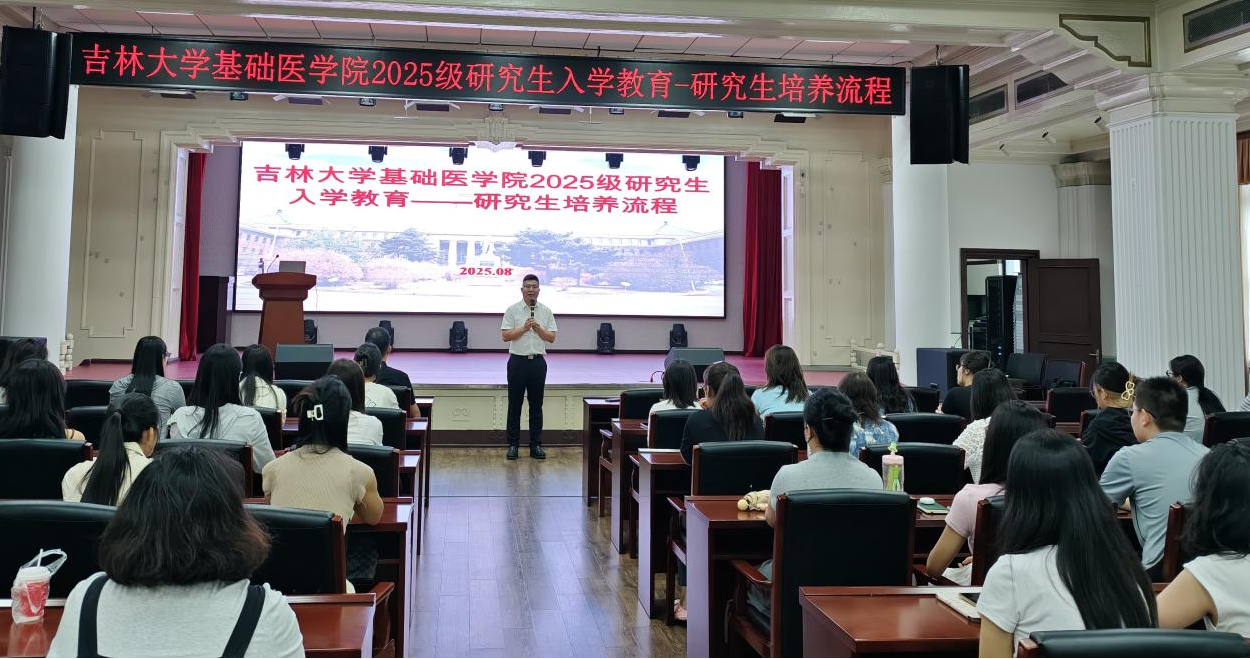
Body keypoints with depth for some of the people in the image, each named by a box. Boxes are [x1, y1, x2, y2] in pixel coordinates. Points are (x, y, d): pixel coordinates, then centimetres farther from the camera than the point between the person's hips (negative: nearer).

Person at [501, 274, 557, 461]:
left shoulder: (546, 311, 6)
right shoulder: (512, 310, -1)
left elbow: (552, 338, 3)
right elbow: (505, 336, -7)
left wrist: (538, 328, -13)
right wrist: (524, 328, -18)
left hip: (537, 362, 2)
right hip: (517, 361, -2)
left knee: (536, 406, 6)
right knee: (514, 405, 3)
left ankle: (536, 445, 12)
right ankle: (513, 444, 11)